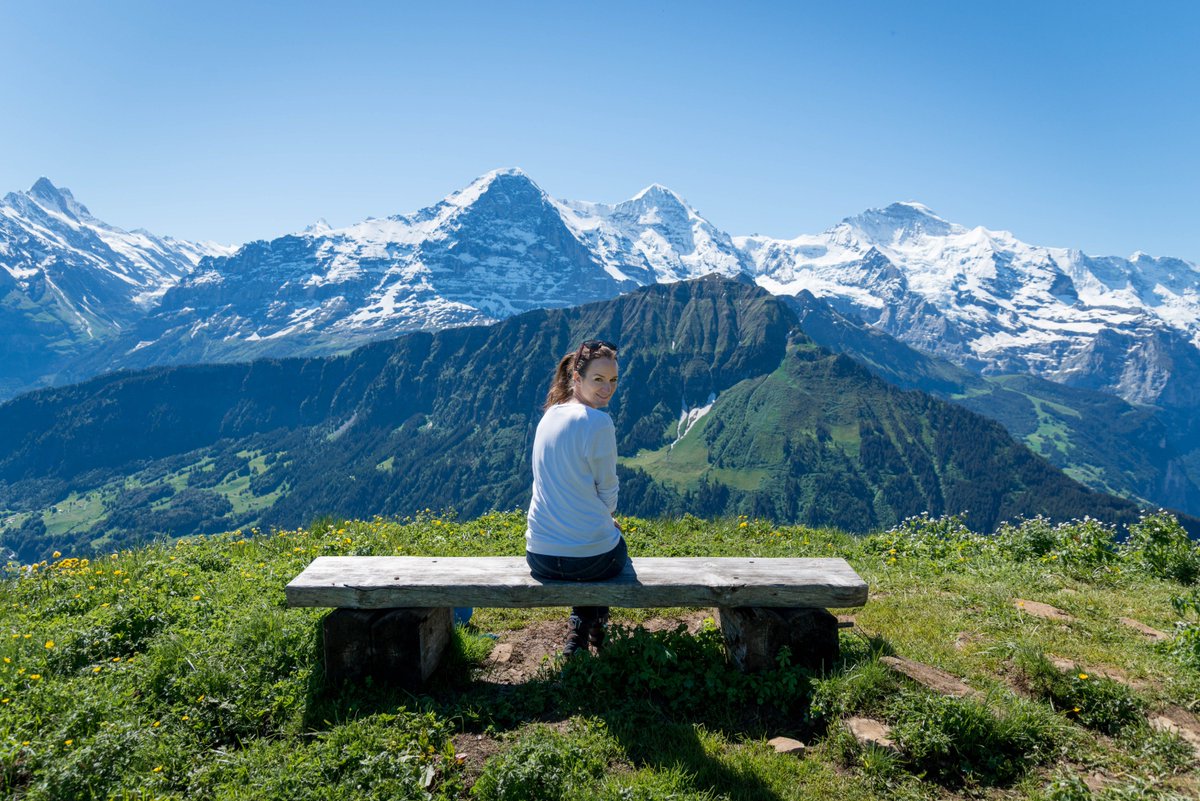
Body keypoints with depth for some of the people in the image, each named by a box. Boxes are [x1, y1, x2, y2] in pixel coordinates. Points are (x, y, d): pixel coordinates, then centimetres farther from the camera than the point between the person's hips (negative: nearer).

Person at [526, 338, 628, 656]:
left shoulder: (549, 416, 5)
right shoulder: (598, 422, -18)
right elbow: (607, 490, -9)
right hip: (590, 557, -6)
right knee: (613, 535, 31)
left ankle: (579, 629, 39)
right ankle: (594, 627, 36)